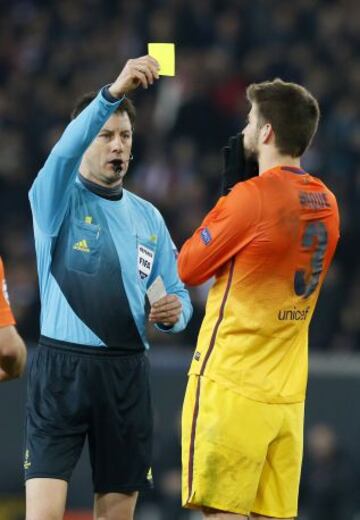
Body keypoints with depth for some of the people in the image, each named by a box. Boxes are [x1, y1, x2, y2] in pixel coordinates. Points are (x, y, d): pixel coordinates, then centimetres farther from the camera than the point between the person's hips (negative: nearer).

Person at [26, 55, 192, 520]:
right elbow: (64, 152, -23)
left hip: (126, 375, 5)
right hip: (62, 370, -5)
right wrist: (113, 93, -38)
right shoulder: (58, 198, -1)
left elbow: (176, 294, 17)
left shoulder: (147, 216, 15)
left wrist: (173, 313, -8)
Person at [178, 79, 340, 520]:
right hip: (287, 393, 7)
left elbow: (188, 268, -2)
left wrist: (225, 191, 5)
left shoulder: (251, 197, -13)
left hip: (231, 384, -7)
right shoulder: (326, 204, 8)